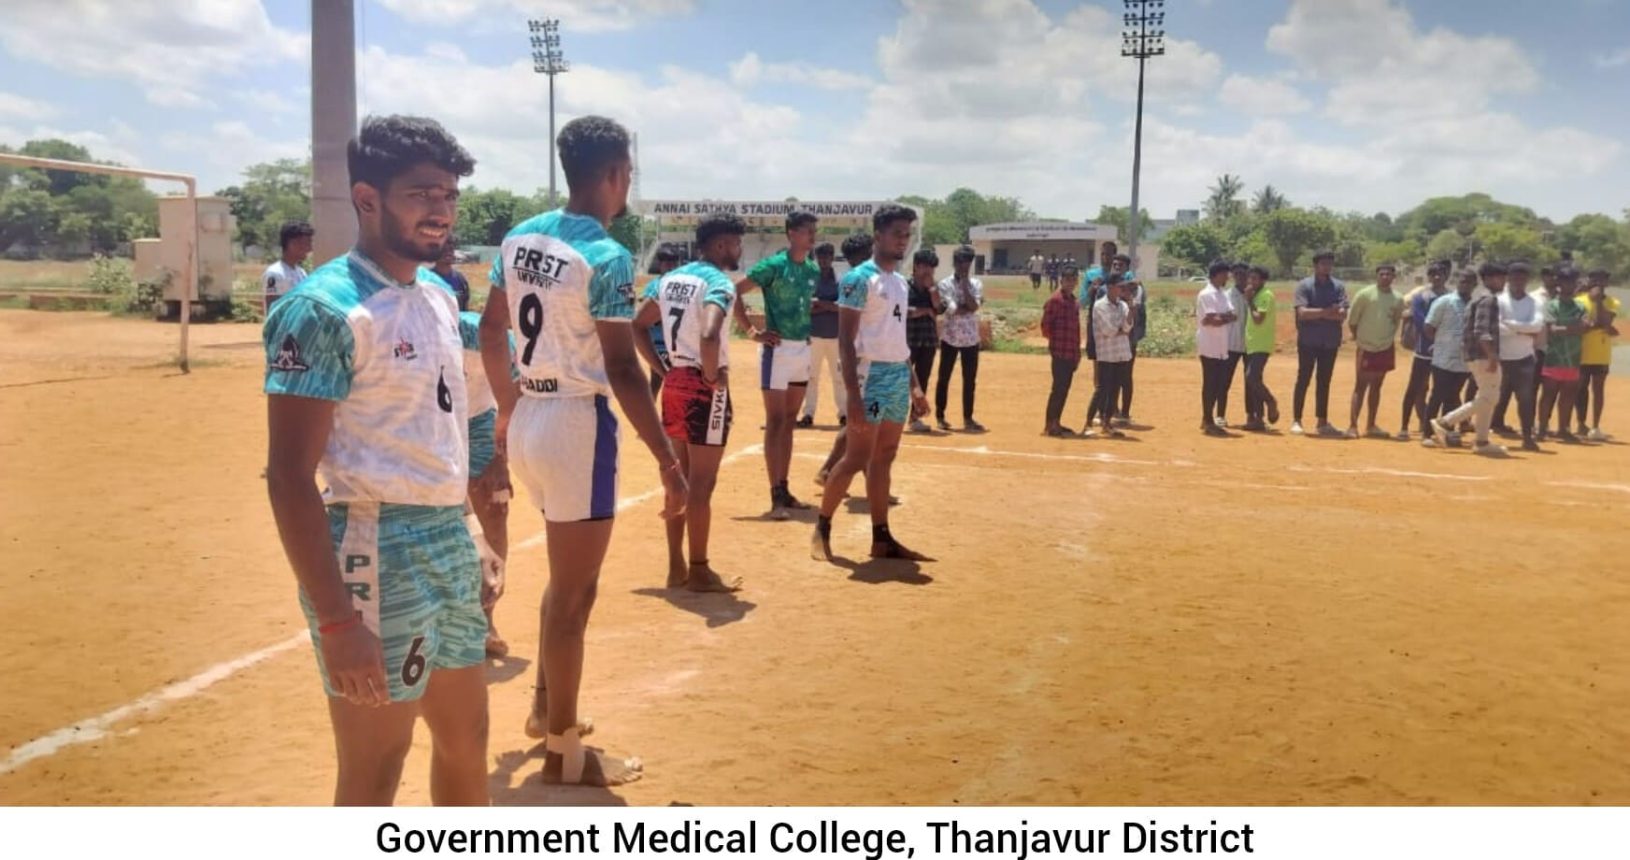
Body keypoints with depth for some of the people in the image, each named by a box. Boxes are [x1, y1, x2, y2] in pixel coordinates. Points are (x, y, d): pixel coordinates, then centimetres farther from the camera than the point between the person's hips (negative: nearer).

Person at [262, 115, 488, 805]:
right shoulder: (325, 309, -15)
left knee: (466, 736, 20)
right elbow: (289, 477, -19)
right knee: (373, 772, 4)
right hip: (375, 553, -8)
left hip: (451, 544, 8)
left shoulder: (440, 298, 10)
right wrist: (336, 621, -23)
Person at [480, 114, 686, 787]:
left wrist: (504, 407, 28)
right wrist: (668, 460, -17)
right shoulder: (606, 256, -17)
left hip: (527, 420, 9)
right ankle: (563, 751, 15)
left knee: (565, 575, 25)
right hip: (577, 424, -8)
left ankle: (545, 706, 37)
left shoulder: (519, 238, 7)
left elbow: (491, 331, 14)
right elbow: (621, 370, -20)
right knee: (574, 593, 3)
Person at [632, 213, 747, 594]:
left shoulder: (671, 278, 10)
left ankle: (676, 567, 22)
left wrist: (659, 365, 12)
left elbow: (637, 325, 12)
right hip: (704, 387, -8)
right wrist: (713, 376, -18)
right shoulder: (718, 282, -15)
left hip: (674, 383, 8)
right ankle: (699, 570, 8)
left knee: (678, 478, 15)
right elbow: (709, 336, -32)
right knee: (701, 482, 0)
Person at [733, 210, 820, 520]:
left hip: (803, 349, 7)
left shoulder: (814, 270, 9)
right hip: (778, 349, -7)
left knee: (789, 421, 12)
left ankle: (784, 489, 20)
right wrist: (752, 331, -15)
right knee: (775, 421, -6)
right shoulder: (774, 265, -12)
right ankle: (776, 496, -5)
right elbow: (734, 292, -14)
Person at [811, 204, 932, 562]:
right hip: (872, 374, -8)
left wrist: (914, 385, 18)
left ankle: (882, 538, 15)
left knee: (884, 459, 10)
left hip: (899, 376, 8)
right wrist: (853, 394, -21)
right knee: (858, 458, -7)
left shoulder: (901, 283, 15)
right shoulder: (860, 278, -10)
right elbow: (846, 340, -14)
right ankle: (822, 529, 7)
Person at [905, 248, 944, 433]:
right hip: (908, 340, -5)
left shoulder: (932, 289, 12)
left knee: (922, 380, 8)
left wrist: (931, 286, -7)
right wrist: (926, 310, -6)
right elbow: (904, 311, -15)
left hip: (928, 341, 6)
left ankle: (915, 417, 15)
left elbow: (939, 308, -4)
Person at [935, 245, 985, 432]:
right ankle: (940, 416, 17)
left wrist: (965, 285, -13)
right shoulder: (945, 284, -6)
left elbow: (974, 307, -14)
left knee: (970, 380, 5)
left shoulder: (976, 284, 3)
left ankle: (968, 418, 14)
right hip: (950, 338, -2)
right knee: (944, 378, 6)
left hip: (971, 339, 3)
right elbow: (952, 309, -18)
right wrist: (969, 307, -10)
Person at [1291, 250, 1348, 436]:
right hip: (1308, 341, -3)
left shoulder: (1339, 287, 7)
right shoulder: (1304, 286, -3)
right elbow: (1302, 313, -16)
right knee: (1303, 380, 0)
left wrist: (1315, 313, -16)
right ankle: (1296, 421, 5)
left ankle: (1323, 422, 14)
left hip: (1331, 342, 4)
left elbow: (1343, 314, -6)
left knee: (1324, 382, 9)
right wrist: (1326, 312, -22)